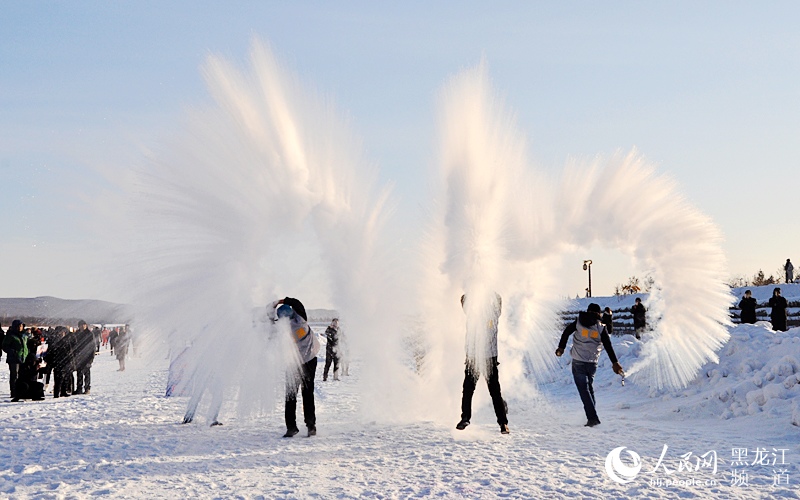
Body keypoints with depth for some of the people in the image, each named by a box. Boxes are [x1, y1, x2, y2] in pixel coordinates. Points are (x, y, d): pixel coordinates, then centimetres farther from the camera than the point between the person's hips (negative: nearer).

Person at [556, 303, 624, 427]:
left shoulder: (579, 322, 1)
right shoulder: (601, 328, 1)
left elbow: (566, 332, 6)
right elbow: (608, 347, -2)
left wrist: (561, 347, 17)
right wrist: (615, 363, -1)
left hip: (578, 362, -2)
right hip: (592, 363, 2)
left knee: (583, 389, -3)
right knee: (589, 386, 20)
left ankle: (592, 417, -13)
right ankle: (592, 415, 20)